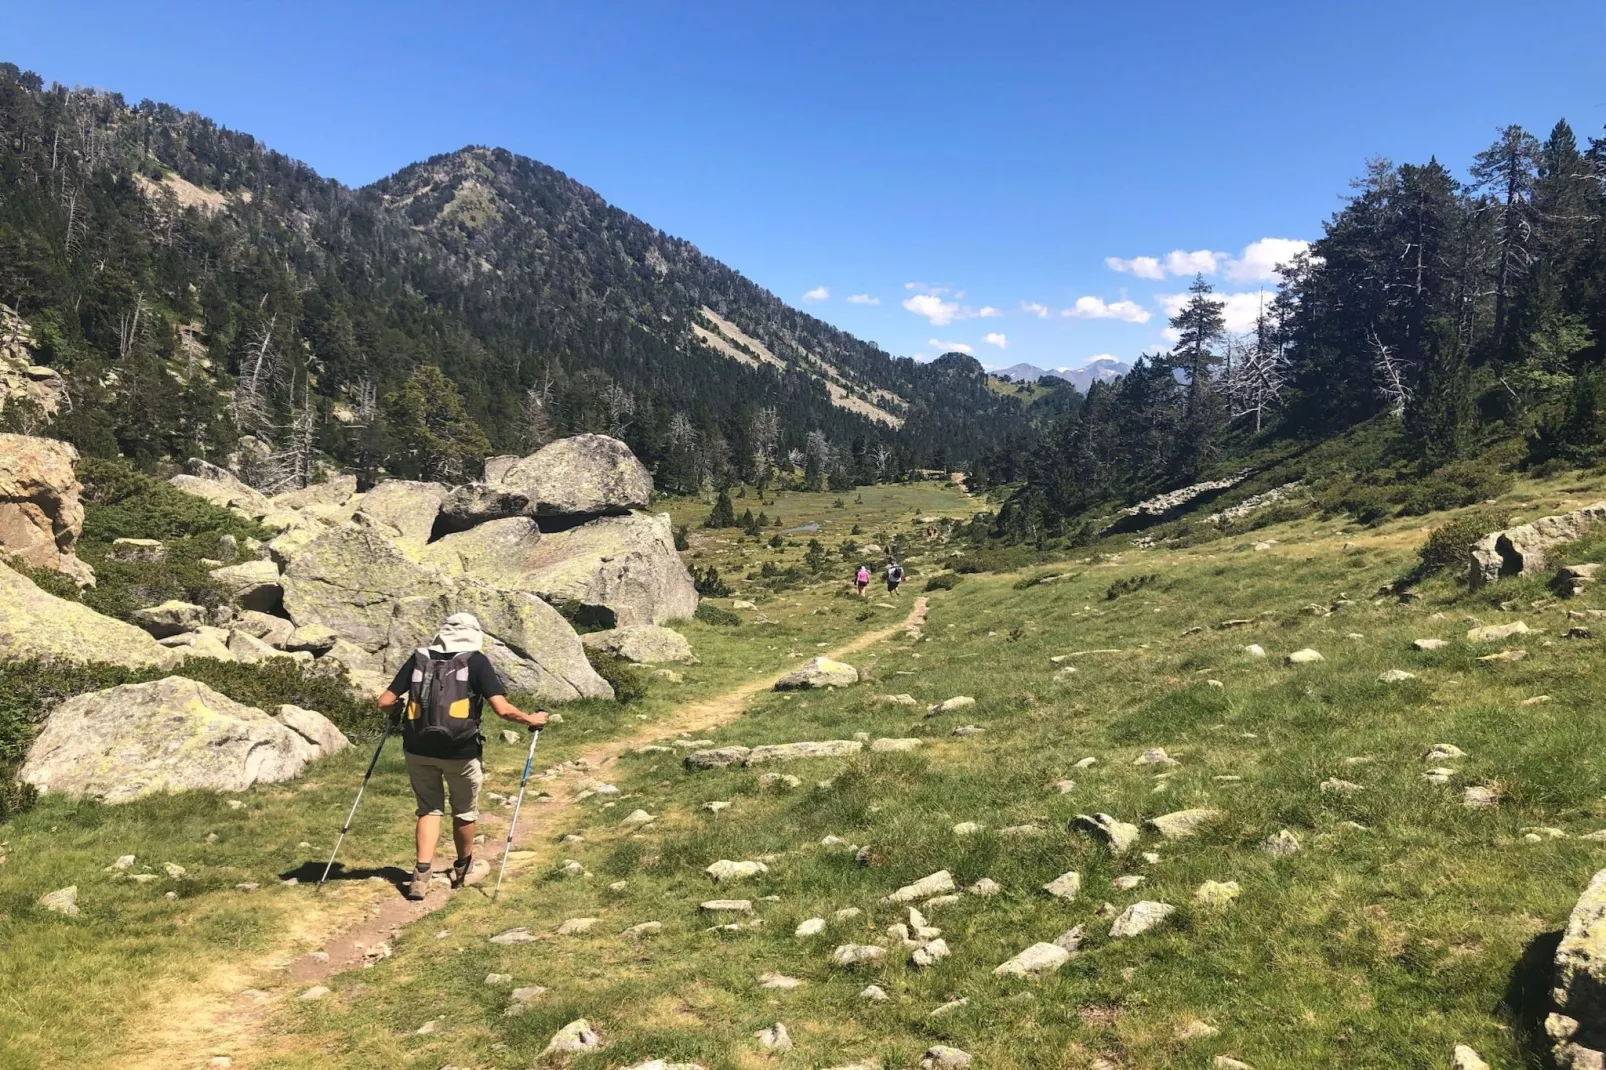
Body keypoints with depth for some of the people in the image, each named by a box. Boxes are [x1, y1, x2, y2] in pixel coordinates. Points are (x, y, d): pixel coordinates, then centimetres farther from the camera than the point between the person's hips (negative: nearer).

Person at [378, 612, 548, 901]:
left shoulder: (419, 658, 5)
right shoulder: (476, 661, -3)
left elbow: (385, 702, 3)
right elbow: (502, 709, -11)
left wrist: (396, 709, 26)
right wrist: (531, 719, 6)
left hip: (418, 749, 2)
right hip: (461, 751, -2)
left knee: (429, 809, 20)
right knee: (464, 812, 20)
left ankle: (421, 874, 7)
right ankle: (463, 869, 38)